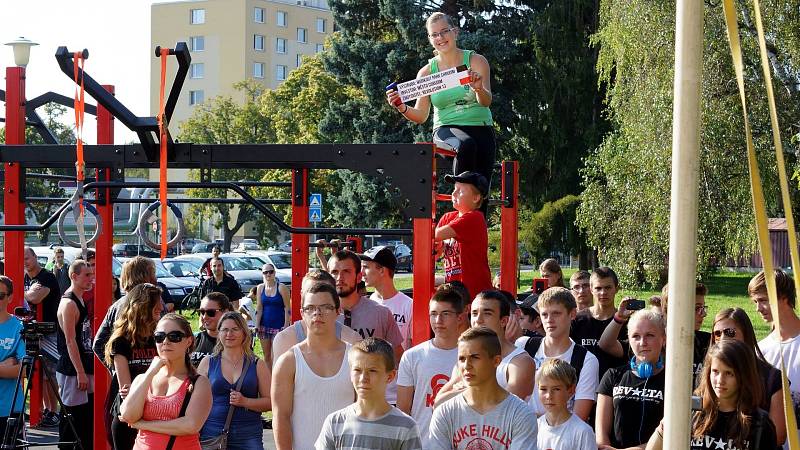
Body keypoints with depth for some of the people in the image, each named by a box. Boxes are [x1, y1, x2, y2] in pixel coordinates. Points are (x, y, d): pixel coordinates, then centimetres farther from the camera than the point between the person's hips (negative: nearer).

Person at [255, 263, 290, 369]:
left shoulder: (281, 288, -6)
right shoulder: (260, 288, 5)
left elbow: (287, 308, -6)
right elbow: (259, 309, 6)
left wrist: (286, 326, -11)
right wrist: (257, 326, 1)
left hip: (278, 326, -4)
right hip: (264, 326, 4)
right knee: (266, 356, 8)